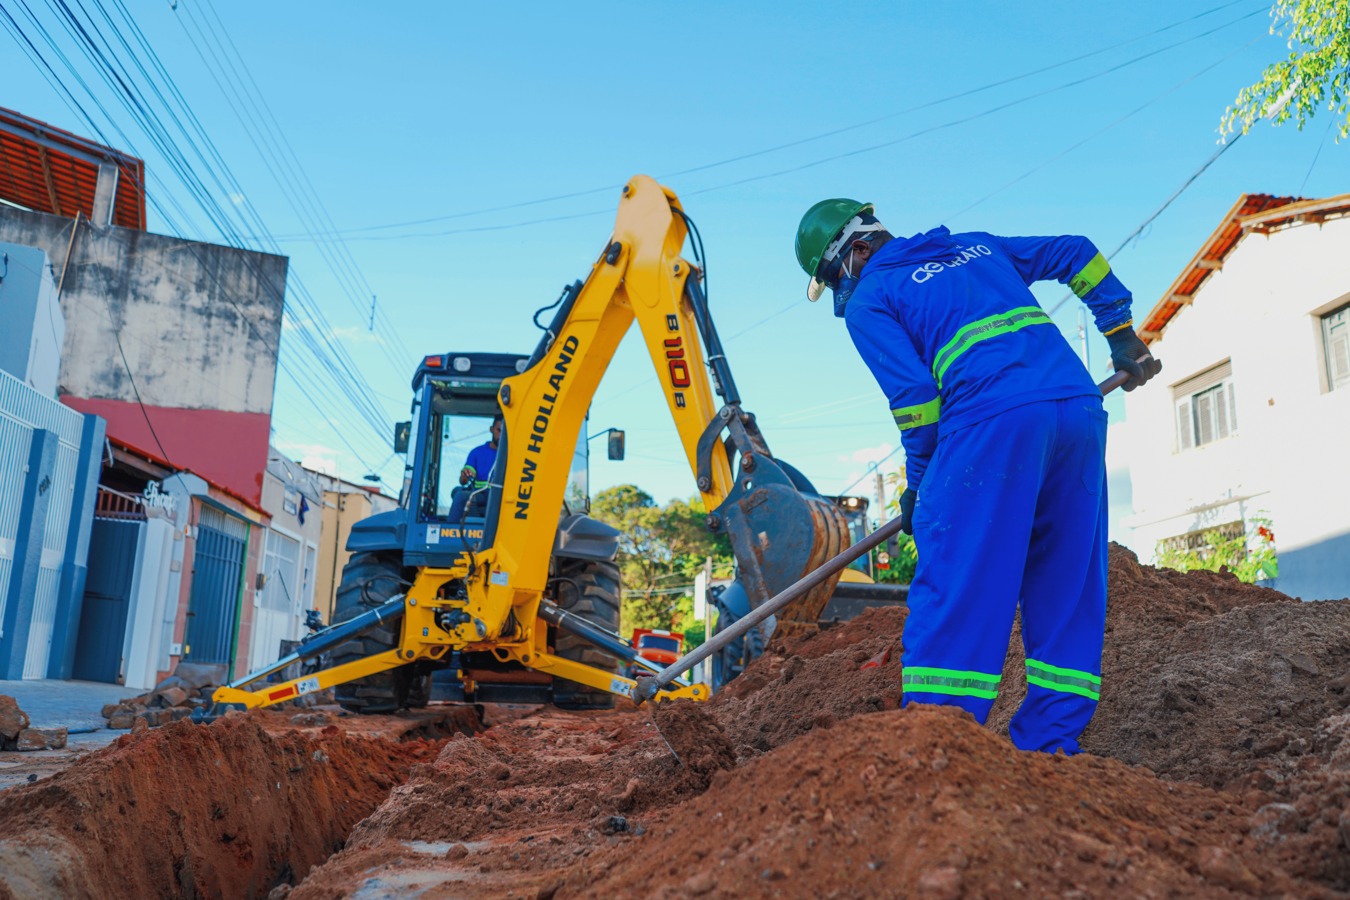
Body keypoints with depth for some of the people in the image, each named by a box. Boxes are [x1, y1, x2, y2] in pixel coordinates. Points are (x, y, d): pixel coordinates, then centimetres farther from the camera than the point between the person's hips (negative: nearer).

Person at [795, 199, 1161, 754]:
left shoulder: (869, 301, 8)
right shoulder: (977, 247, 29)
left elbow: (914, 394, -3)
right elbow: (1076, 254, 31)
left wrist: (918, 483, 8)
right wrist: (1121, 335, 34)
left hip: (995, 421, -7)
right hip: (1080, 407, 7)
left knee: (955, 588, -5)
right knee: (1067, 587, 10)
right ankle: (1050, 744, 12)